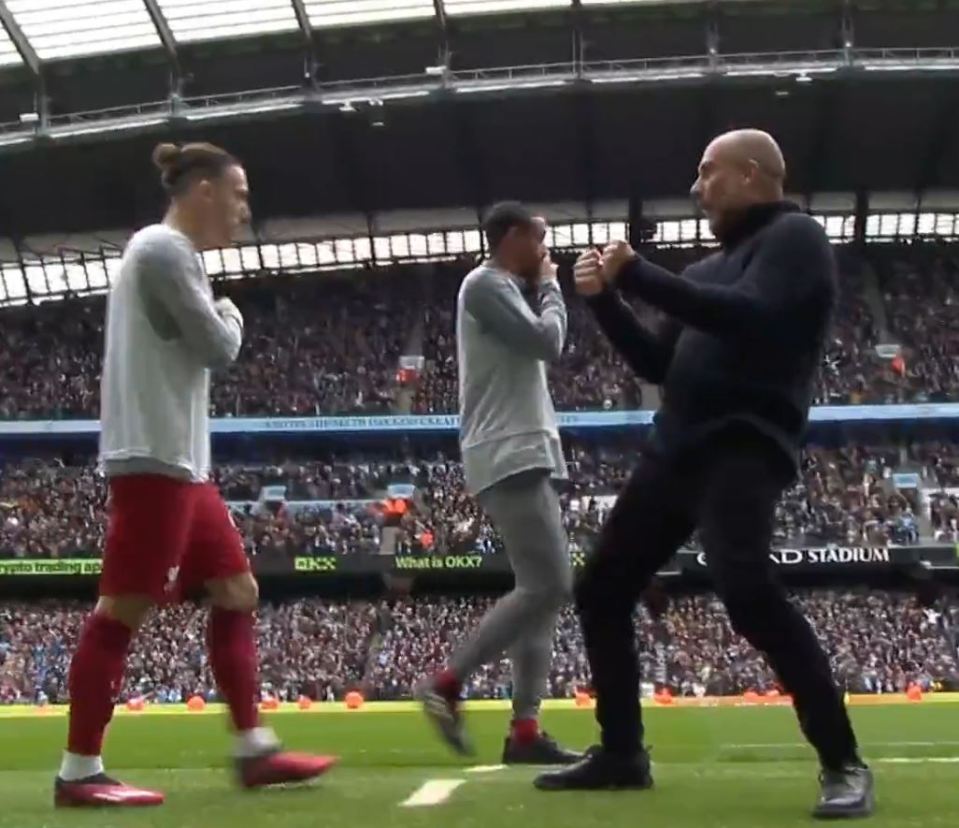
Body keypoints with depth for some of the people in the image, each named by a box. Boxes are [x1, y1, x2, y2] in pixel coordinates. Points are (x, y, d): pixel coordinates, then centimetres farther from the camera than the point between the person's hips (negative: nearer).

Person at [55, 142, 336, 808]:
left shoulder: (172, 253, 21)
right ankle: (79, 772, -4)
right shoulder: (164, 248, -10)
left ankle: (255, 749, 13)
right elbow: (218, 348, -12)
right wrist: (231, 316, 6)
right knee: (124, 608, -8)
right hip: (153, 459, -11)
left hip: (181, 461, 11)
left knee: (237, 590, 10)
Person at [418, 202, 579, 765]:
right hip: (510, 457, -11)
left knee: (545, 589, 5)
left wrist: (541, 289, 20)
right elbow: (547, 343, -15)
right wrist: (550, 287, 2)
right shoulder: (486, 283, -7)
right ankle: (448, 684, -10)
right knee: (548, 585, -17)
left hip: (529, 455, 11)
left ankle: (525, 730, 2)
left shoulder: (507, 290, 24)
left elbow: (539, 351, 26)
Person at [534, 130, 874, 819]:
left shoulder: (794, 237, -1)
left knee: (747, 589, -29)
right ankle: (622, 752, 19)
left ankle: (843, 764, -20)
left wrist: (638, 274, -15)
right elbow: (657, 364, 26)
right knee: (601, 592, 9)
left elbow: (751, 318, -20)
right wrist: (606, 299, 11)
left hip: (743, 446, -9)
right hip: (676, 450, 9)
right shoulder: (713, 266, 24)